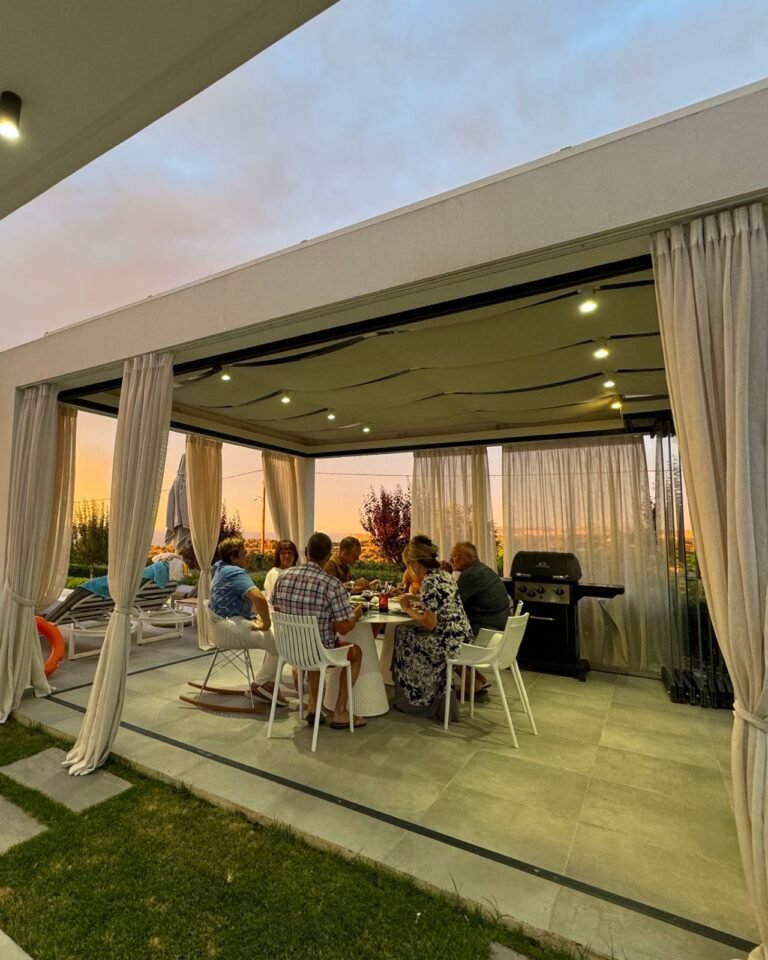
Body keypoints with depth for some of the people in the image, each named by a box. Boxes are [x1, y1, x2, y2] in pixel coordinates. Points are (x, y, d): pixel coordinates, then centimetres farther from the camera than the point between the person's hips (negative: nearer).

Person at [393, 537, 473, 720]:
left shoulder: (429, 581, -18)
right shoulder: (444, 574, 9)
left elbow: (429, 623, -20)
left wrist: (408, 609, -5)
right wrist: (416, 600, 17)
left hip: (448, 641, -9)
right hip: (460, 637, 9)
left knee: (403, 639, 9)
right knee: (408, 634, 19)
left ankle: (414, 699, 26)